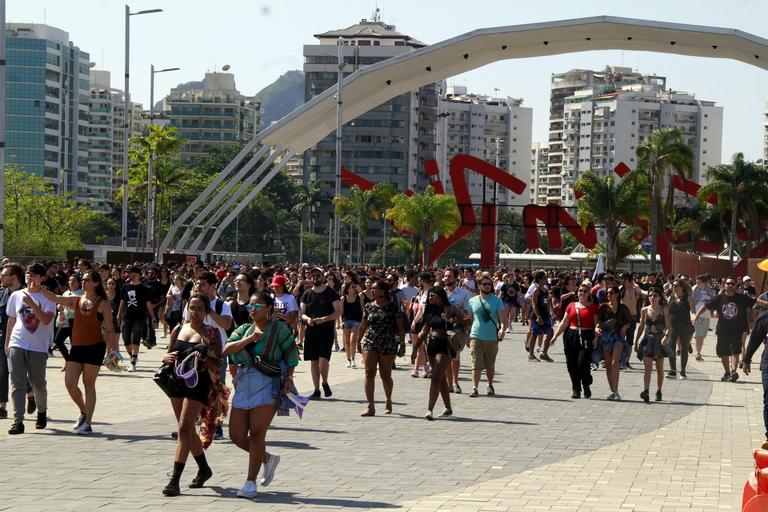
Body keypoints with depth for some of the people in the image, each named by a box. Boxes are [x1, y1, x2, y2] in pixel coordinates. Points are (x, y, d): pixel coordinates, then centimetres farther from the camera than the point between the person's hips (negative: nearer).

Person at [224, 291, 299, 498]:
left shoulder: (279, 328, 0)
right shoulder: (244, 329, 13)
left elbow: (292, 353, 2)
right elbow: (227, 350, 0)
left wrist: (289, 378, -9)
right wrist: (249, 339, -12)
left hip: (268, 386, -6)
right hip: (244, 386, 6)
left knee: (257, 433, -10)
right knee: (237, 435, 5)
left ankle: (251, 482, -3)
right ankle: (267, 458, 29)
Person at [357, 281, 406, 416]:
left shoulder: (392, 307, -3)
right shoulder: (369, 307, 6)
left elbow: (401, 328, -2)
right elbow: (363, 326, 16)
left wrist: (402, 344, -7)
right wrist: (359, 341, 21)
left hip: (388, 344, -2)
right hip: (370, 342, 3)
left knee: (386, 375, 7)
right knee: (369, 373, -10)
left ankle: (388, 401, 31)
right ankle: (370, 406, -11)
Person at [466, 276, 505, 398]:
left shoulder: (496, 300, 3)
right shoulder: (472, 301, 7)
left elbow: (502, 317, -4)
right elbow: (469, 319, 14)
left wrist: (503, 328, -23)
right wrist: (467, 336, 11)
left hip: (492, 337, 0)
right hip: (476, 337, 0)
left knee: (490, 365, 11)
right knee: (476, 364, -9)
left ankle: (490, 386, 29)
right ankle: (474, 388, -11)